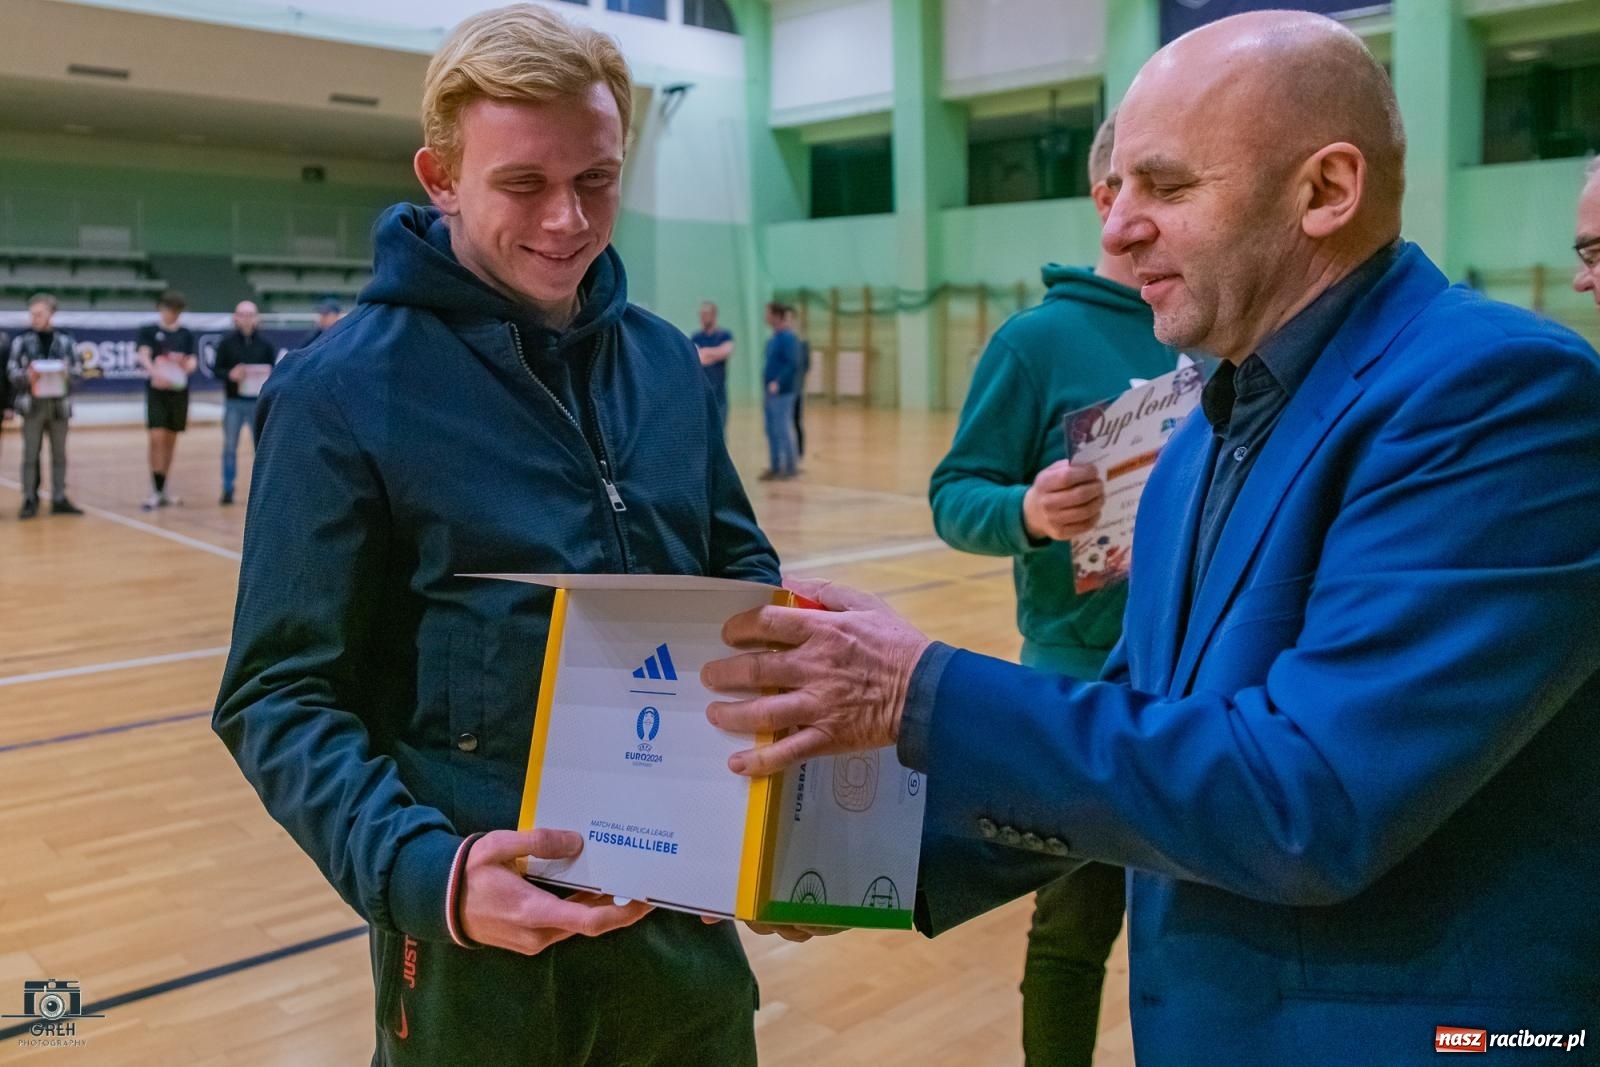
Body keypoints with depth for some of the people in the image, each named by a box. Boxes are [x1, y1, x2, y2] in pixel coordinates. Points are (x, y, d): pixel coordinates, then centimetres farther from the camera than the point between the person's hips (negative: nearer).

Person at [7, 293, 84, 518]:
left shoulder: (65, 340, 5)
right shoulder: (21, 340, 2)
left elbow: (78, 369, 6)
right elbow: (11, 370, 2)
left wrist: (67, 373, -15)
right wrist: (27, 376, -18)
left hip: (59, 403, 1)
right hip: (32, 404, -1)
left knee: (59, 454, 7)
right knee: (30, 454, 0)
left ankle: (59, 499, 15)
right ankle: (29, 500, 6)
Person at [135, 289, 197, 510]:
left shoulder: (186, 334, 11)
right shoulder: (148, 331, 2)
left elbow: (193, 361, 5)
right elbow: (143, 355, -12)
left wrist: (187, 364, -20)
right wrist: (155, 371, -33)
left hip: (179, 391, 3)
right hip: (157, 392, -3)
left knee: (171, 440, 8)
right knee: (157, 438, -13)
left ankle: (163, 490, 18)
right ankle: (156, 493, -11)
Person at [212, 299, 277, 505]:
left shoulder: (265, 344, 2)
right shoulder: (226, 343, 0)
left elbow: (274, 369, 5)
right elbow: (217, 370, 1)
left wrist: (267, 377, -16)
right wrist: (230, 374, -18)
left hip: (259, 402, 0)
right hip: (233, 403, 0)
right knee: (230, 447, 4)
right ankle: (228, 490, 13)